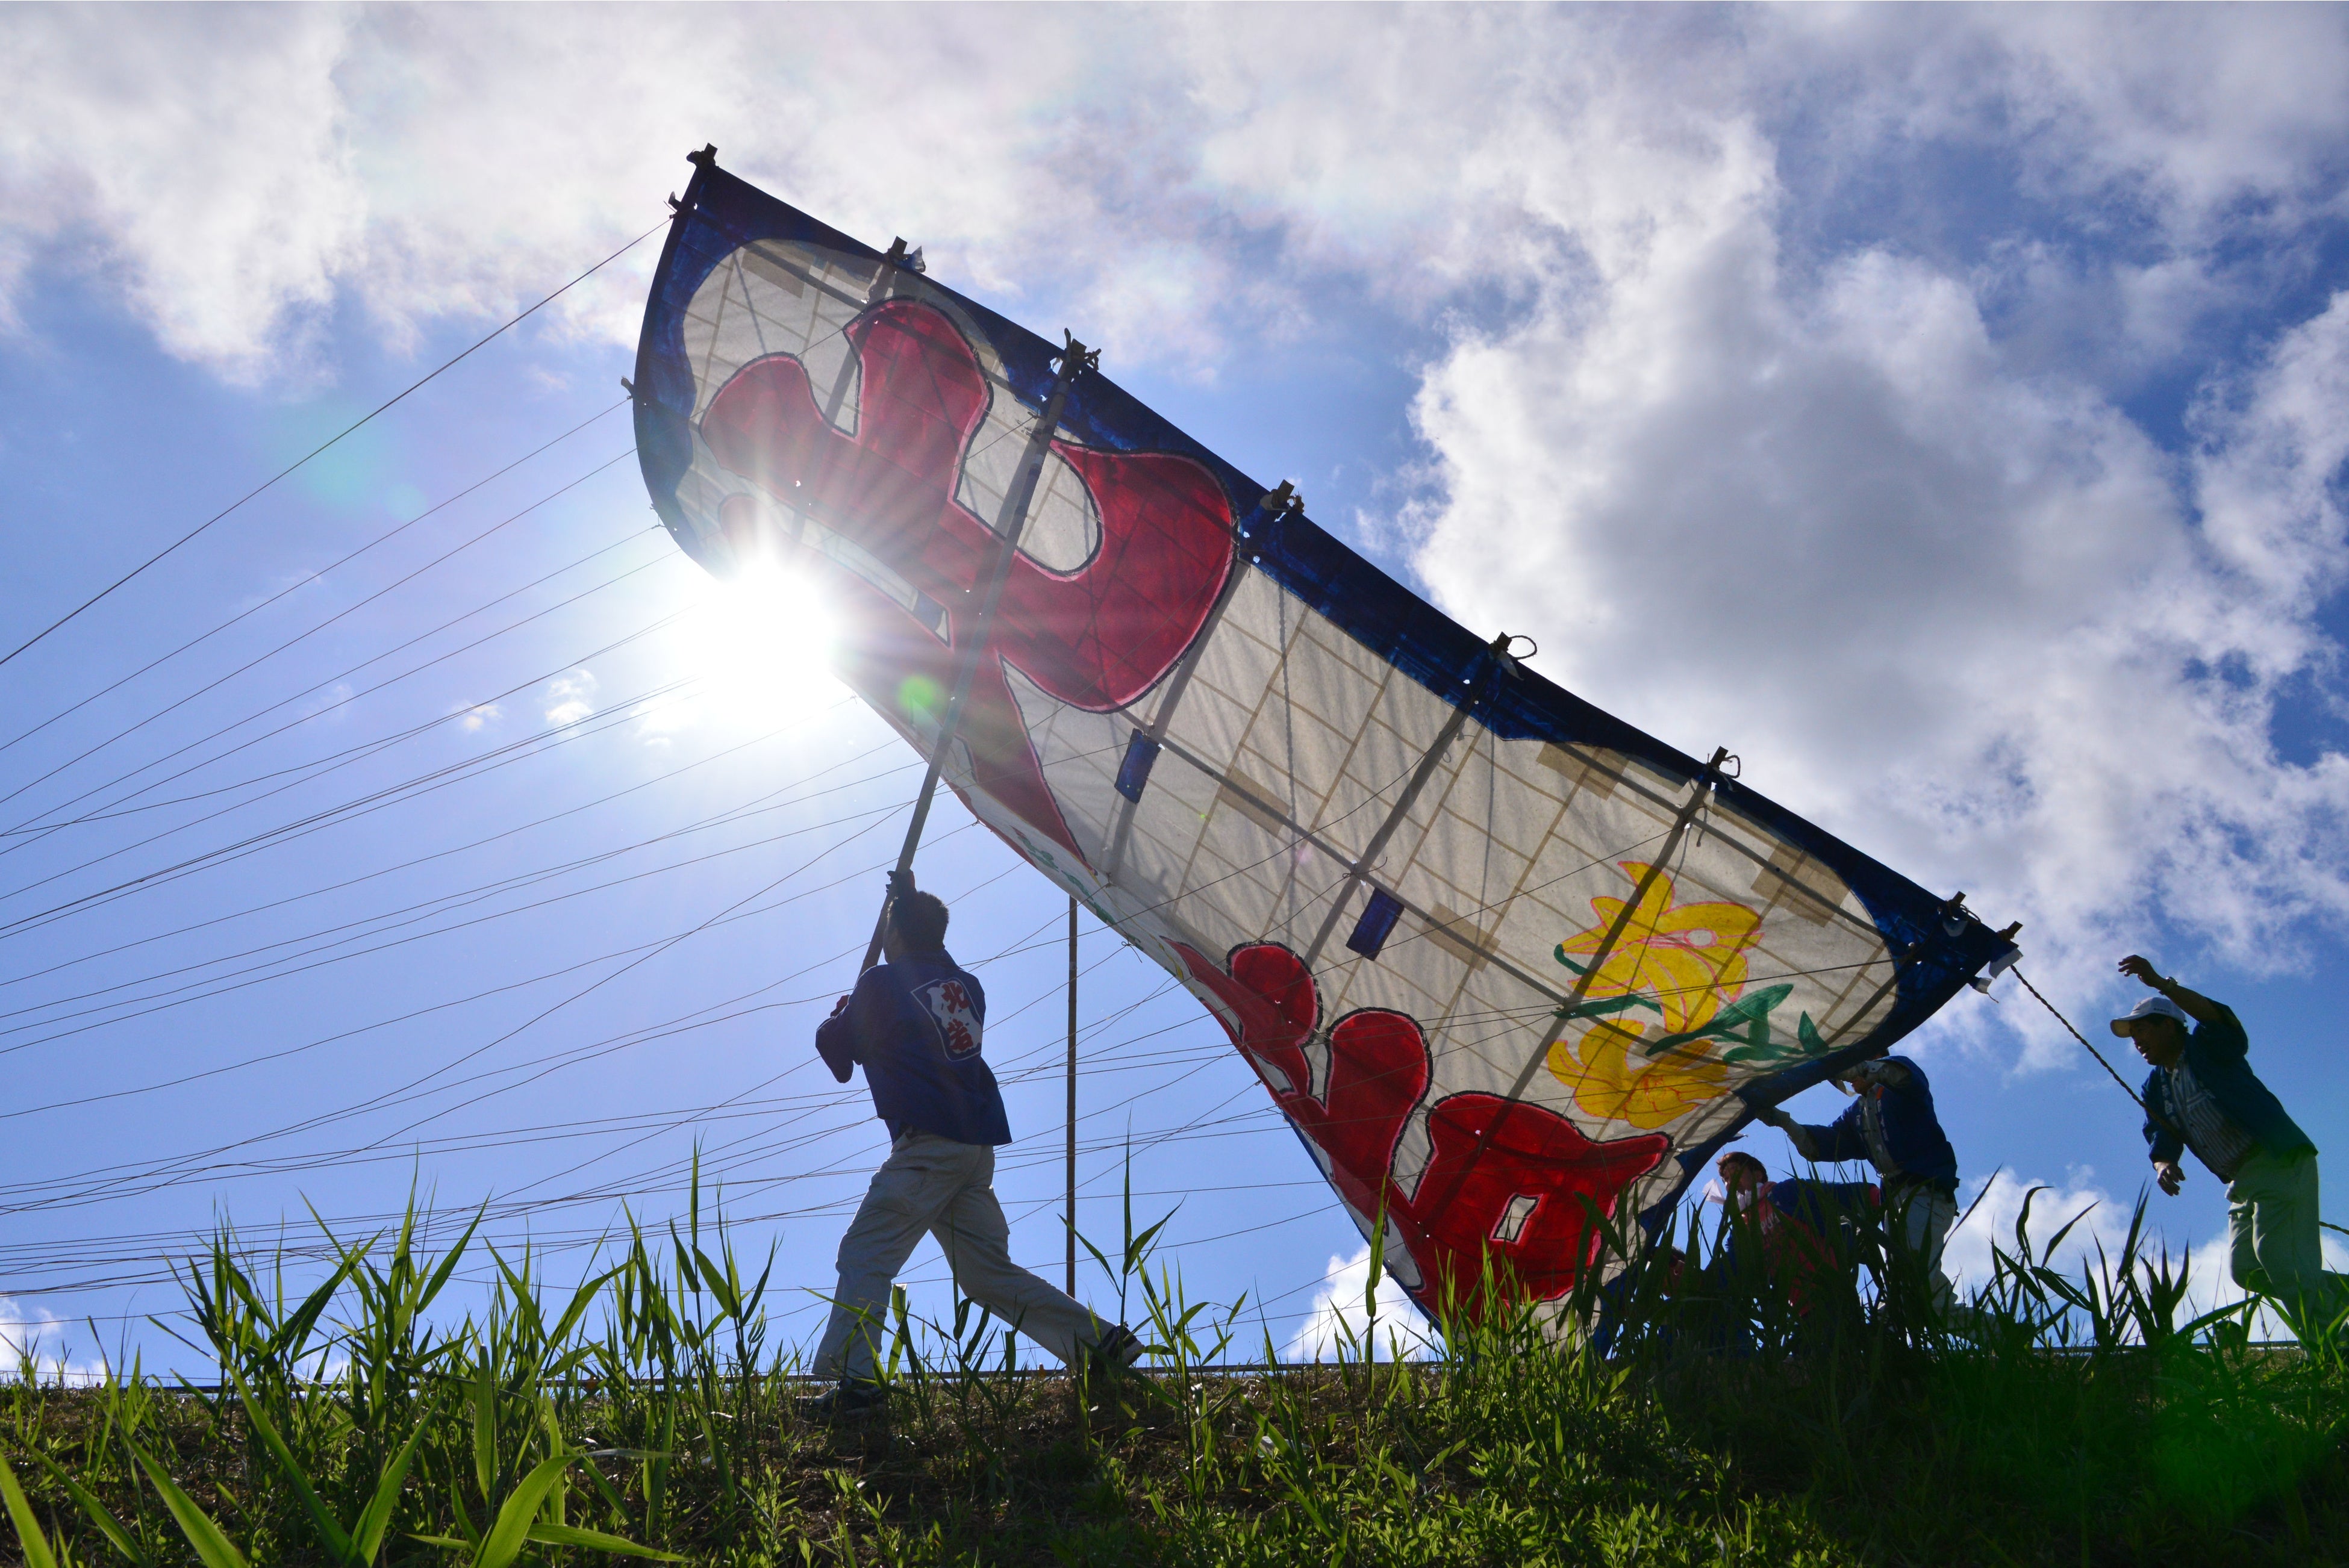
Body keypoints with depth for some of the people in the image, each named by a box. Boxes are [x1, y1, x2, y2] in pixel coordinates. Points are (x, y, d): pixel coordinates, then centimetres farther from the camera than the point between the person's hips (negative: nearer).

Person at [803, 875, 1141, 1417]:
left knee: (865, 1254, -7)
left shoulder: (882, 984, 0)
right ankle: (1102, 1342, 8)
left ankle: (852, 1379, -19)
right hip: (978, 1143, 7)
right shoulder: (966, 985, 18)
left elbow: (836, 1048, 9)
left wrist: (839, 1015, 31)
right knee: (988, 1272, 13)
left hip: (929, 1142, -7)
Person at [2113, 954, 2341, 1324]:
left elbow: (2222, 1019, -26)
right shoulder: (2155, 1089, 16)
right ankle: (2334, 1295, 16)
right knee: (2245, 1269, 3)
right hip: (2242, 1180, 9)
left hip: (2280, 1160, -9)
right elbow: (2161, 1142, 6)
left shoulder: (2208, 1048, -3)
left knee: (2276, 1254, -20)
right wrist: (2164, 1165, -19)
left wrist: (2160, 984, -38)